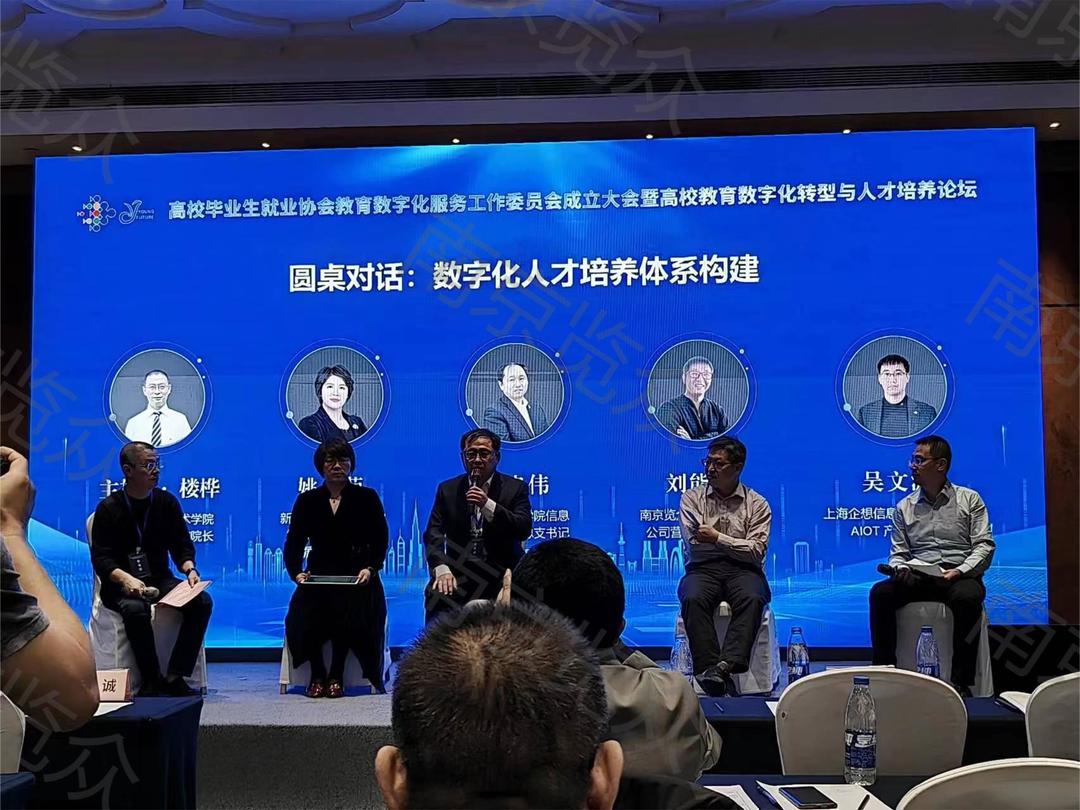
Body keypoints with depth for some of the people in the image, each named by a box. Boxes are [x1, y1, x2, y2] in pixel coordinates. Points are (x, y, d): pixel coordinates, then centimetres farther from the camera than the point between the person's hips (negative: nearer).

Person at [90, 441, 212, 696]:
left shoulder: (167, 502, 7)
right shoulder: (109, 509, -3)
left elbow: (182, 544, 9)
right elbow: (101, 558, -10)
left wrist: (189, 569, -14)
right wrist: (126, 579, -30)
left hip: (160, 580, 4)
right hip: (121, 585, -4)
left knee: (202, 601, -23)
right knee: (135, 608, -38)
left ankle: (175, 677, -22)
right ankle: (152, 680, -24)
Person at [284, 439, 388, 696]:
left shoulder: (367, 498, 7)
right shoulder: (307, 501, 12)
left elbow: (380, 541, 2)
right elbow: (293, 543, 9)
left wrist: (370, 569, -15)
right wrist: (296, 573, -10)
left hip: (356, 579, -2)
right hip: (318, 578, 2)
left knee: (348, 614, -32)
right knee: (302, 616, -27)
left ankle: (336, 676, -12)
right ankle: (317, 675, -5)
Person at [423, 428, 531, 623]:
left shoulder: (515, 488, 6)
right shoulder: (447, 490, 12)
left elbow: (524, 530, -7)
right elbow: (434, 533, 4)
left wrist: (487, 505, -20)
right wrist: (441, 569, -15)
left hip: (500, 575, -1)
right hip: (458, 572, 2)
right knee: (436, 598, -27)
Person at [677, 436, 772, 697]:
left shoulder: (757, 504, 12)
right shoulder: (692, 498, 14)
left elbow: (756, 551, -1)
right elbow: (692, 547, 1)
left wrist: (718, 538, -11)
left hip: (742, 569, 0)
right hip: (703, 568, 0)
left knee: (752, 598, -35)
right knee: (693, 598, -34)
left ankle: (726, 665, -47)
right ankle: (714, 672, -40)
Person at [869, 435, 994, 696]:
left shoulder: (969, 499, 10)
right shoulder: (904, 507, 17)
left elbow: (984, 545, 2)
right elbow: (898, 553, 15)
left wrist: (959, 571, -15)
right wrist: (900, 569, -10)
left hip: (960, 576, -3)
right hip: (918, 578, 3)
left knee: (967, 596, -38)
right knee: (880, 592, -27)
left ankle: (961, 682, -31)